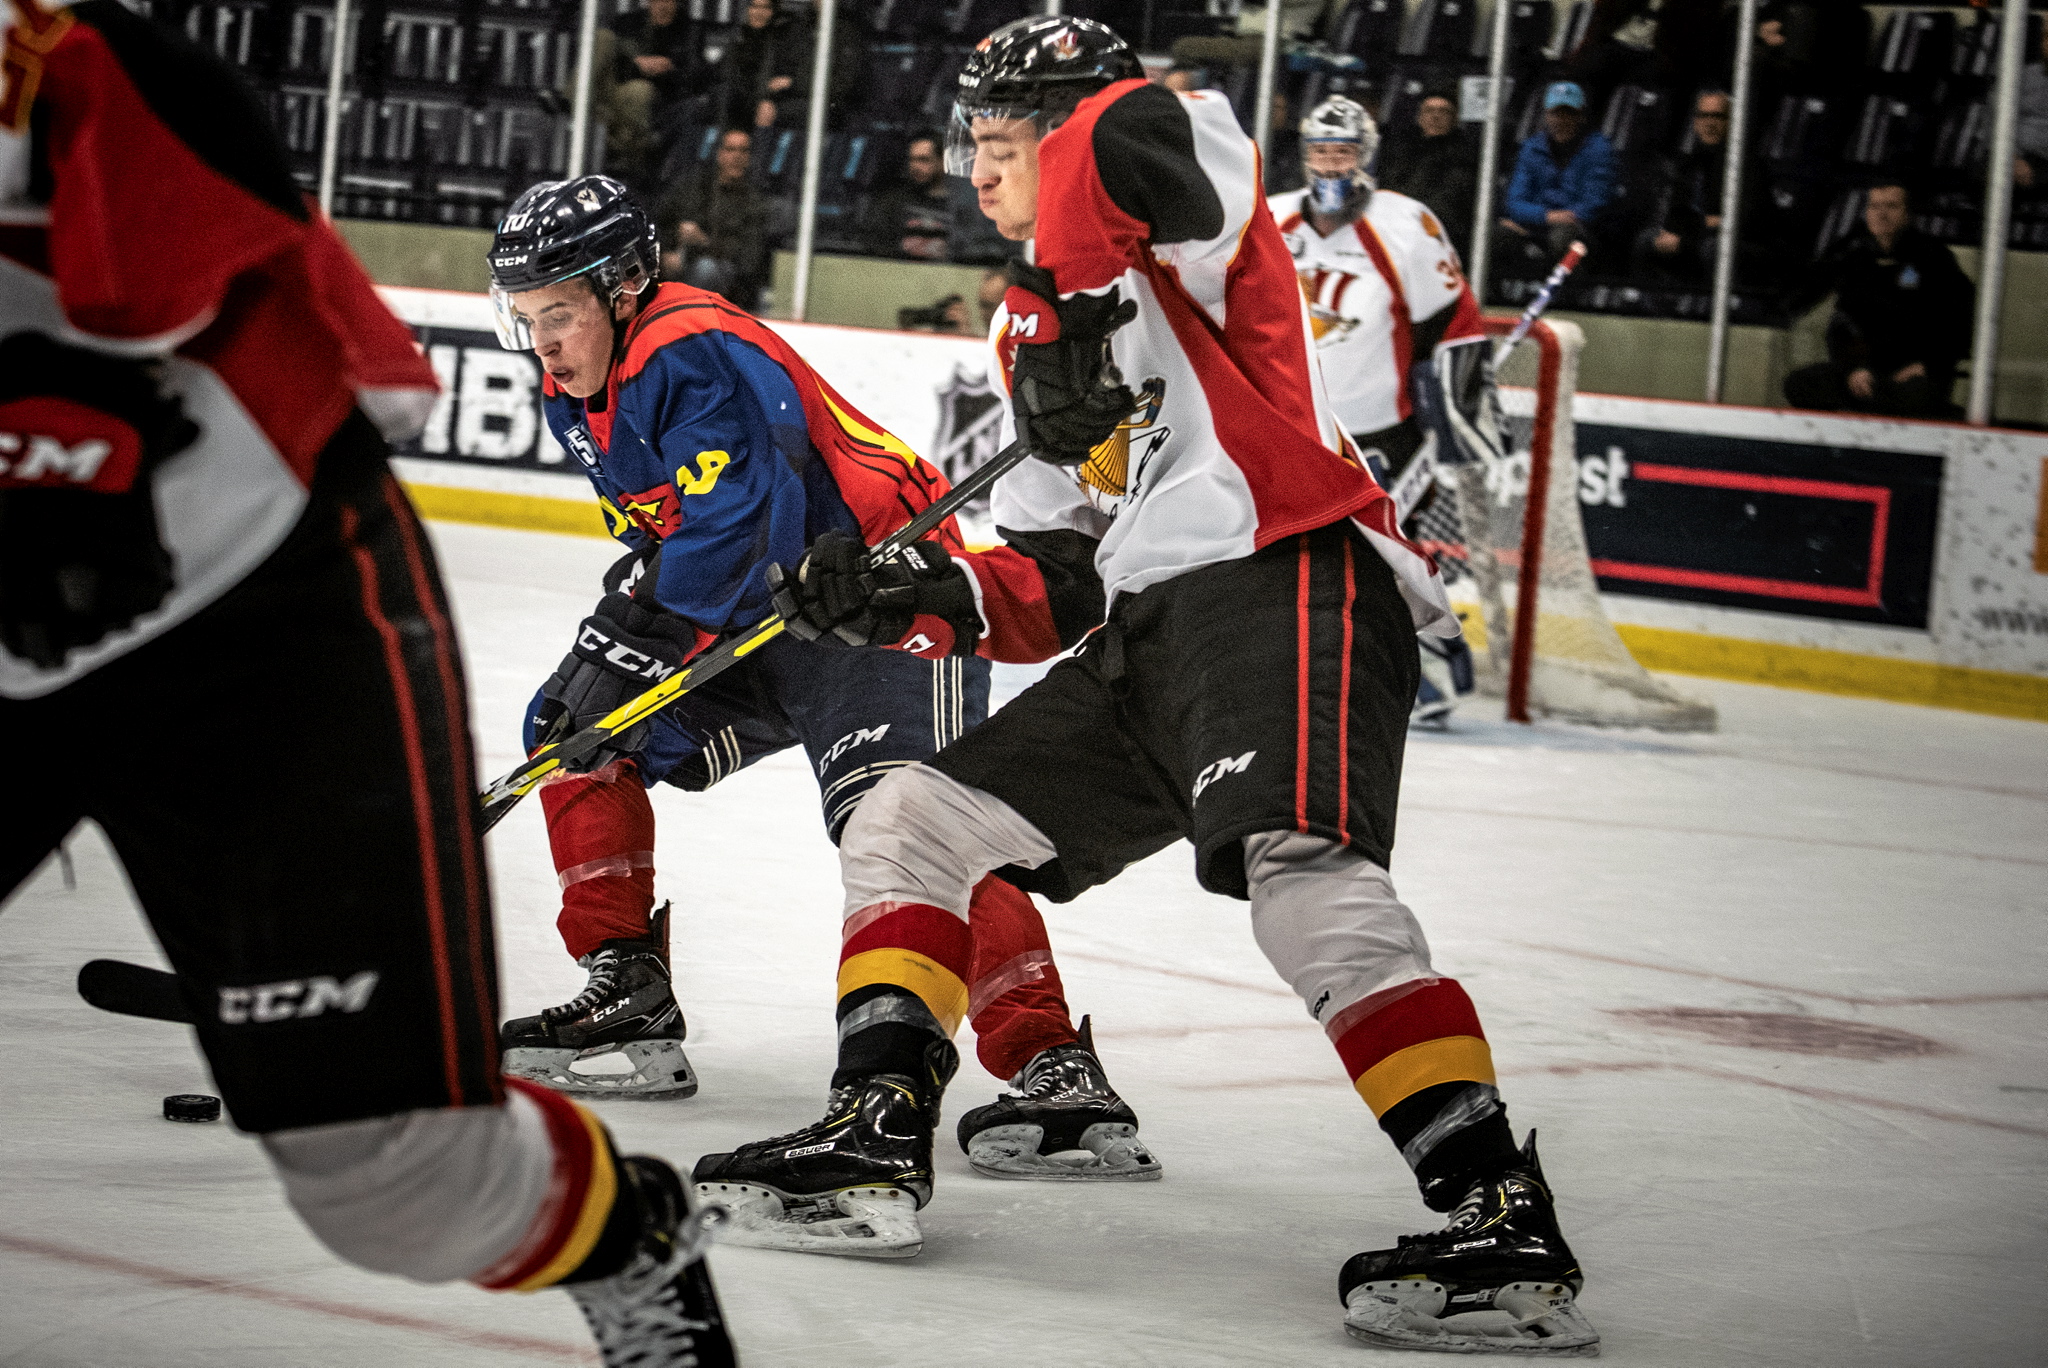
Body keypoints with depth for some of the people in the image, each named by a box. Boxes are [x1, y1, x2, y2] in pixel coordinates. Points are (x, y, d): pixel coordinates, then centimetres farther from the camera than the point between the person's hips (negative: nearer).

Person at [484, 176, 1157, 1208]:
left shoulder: (697, 359, -21)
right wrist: (634, 591, 1)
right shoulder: (584, 395, 10)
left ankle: (1053, 1070, -35)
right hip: (754, 624, 10)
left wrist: (640, 634, -26)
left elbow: (742, 532, -30)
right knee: (573, 726, 6)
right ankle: (629, 997, 12)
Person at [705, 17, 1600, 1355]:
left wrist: (1072, 301, -19)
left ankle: (1502, 1216, -38)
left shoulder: (1179, 217, 3)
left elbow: (1132, 131, -24)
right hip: (1145, 636, 10)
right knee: (908, 827, 9)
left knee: (1298, 867, -32)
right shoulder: (1031, 327, 29)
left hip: (1287, 582, -10)